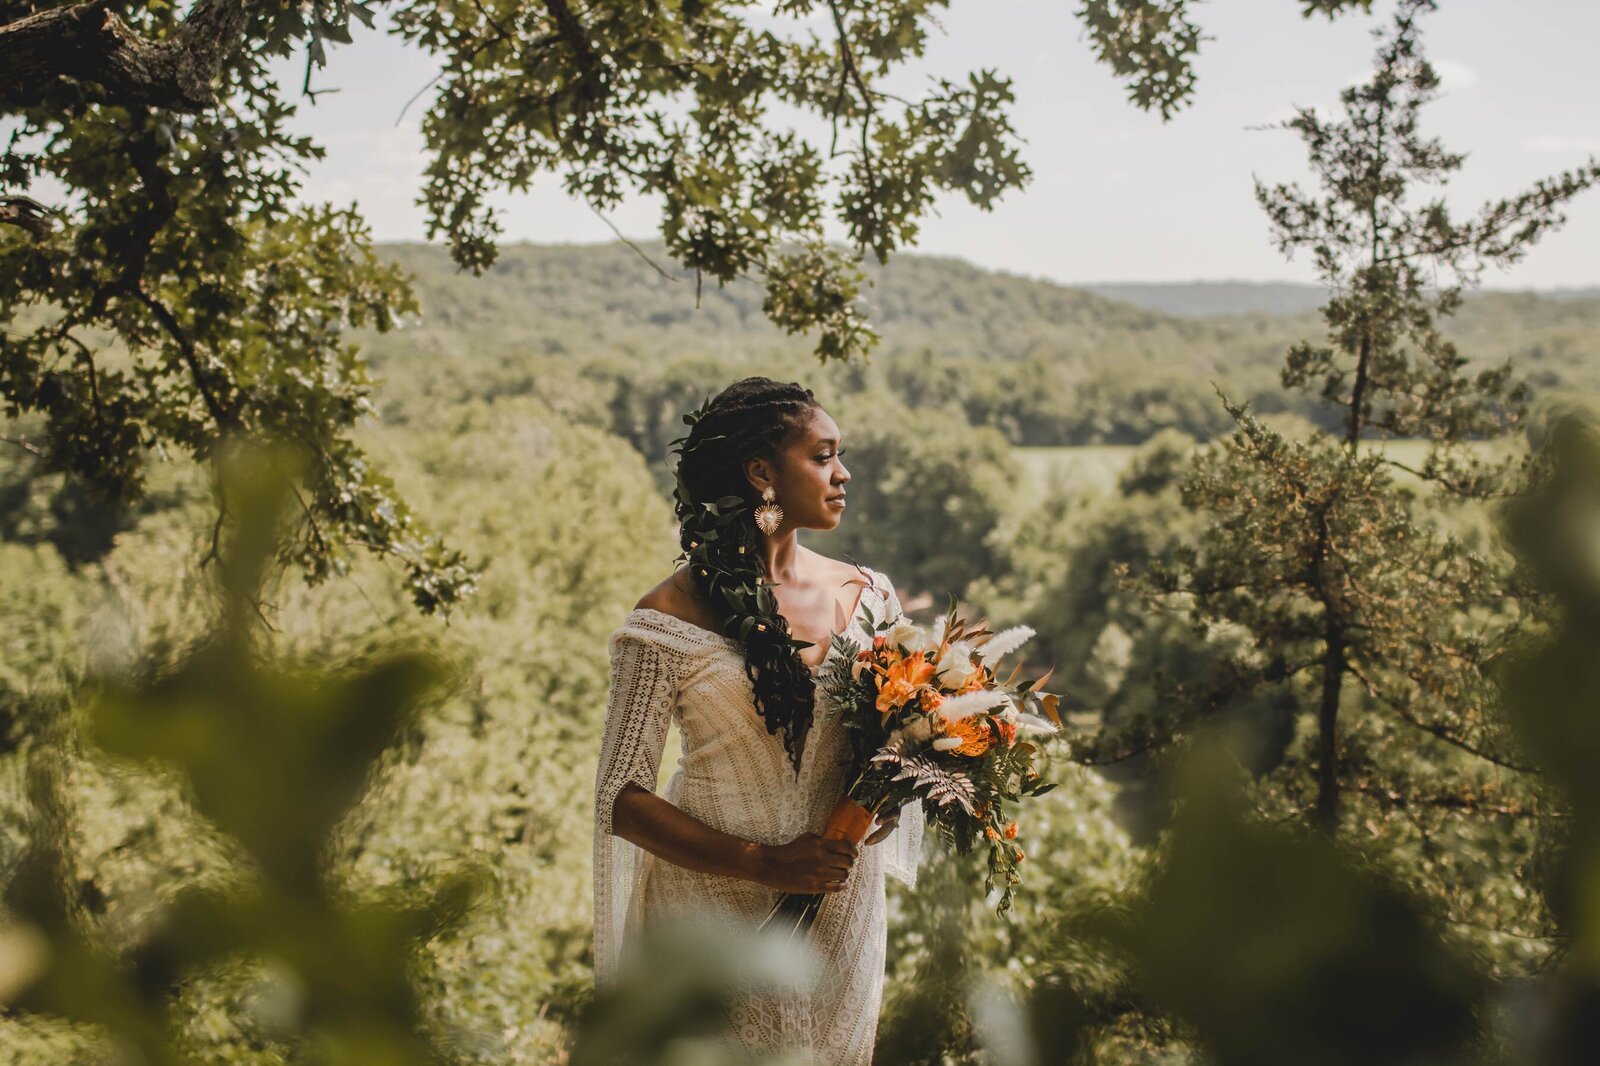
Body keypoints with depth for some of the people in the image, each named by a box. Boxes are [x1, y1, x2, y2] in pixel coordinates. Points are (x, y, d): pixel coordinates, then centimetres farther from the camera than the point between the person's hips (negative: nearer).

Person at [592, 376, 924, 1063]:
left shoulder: (866, 596, 1)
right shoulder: (671, 618, -13)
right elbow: (621, 798, -12)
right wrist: (763, 863, -21)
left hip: (842, 906, 4)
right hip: (716, 914, -4)